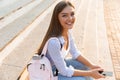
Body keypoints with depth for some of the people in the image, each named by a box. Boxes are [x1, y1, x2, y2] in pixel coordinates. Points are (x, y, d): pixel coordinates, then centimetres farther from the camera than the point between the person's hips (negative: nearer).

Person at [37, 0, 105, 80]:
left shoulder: (67, 31, -11)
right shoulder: (54, 42, -36)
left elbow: (75, 53, 2)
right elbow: (64, 71, -26)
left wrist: (92, 66, -8)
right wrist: (90, 73, -21)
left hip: (60, 64, 8)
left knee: (86, 66, 5)